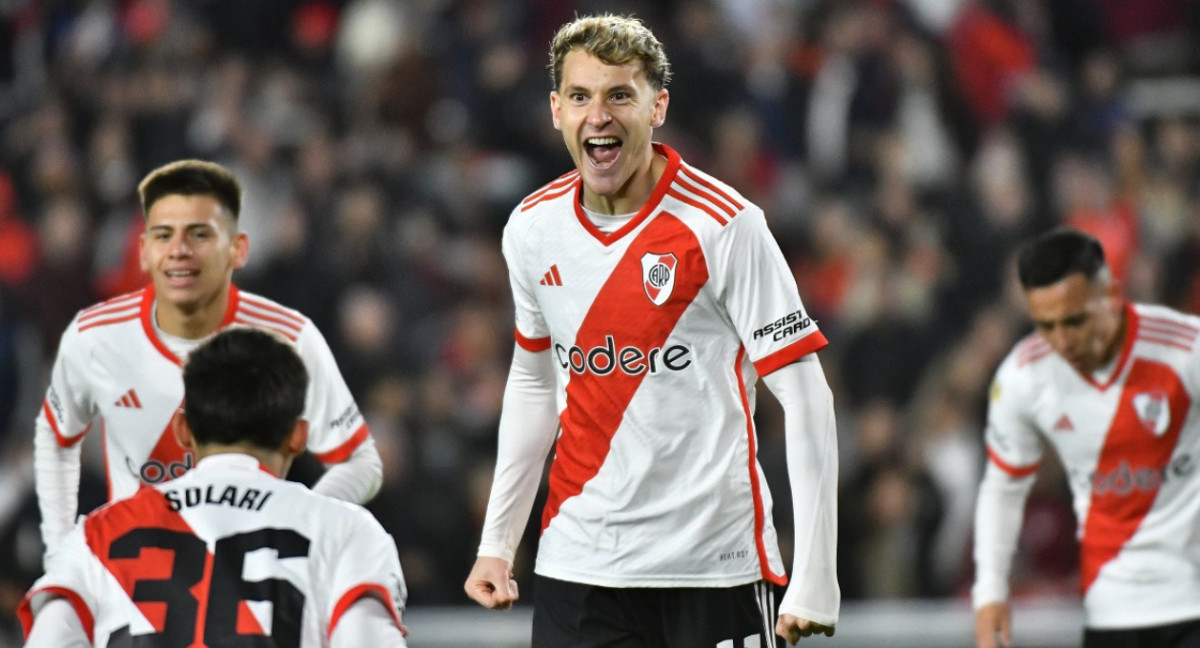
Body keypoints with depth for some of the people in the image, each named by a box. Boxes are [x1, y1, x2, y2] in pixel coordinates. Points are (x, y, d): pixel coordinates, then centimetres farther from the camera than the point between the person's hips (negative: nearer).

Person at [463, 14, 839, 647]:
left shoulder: (724, 225, -11)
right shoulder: (532, 230, 4)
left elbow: (803, 395, -11)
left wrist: (813, 579, -16)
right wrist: (496, 542, 18)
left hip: (716, 564, -4)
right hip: (578, 565, 4)